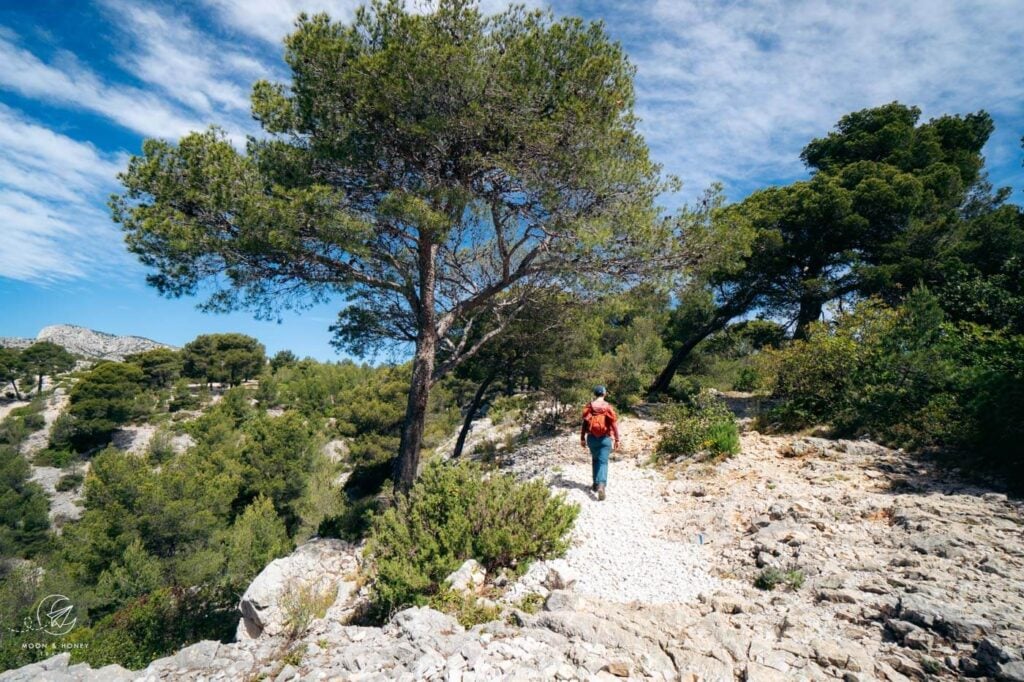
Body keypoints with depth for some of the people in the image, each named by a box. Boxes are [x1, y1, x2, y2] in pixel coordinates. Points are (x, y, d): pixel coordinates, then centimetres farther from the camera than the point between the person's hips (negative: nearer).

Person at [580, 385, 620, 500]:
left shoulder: (589, 406, -3)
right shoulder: (608, 407, -7)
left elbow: (584, 423, 0)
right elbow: (614, 424, -7)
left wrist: (582, 438, 7)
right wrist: (617, 439, 1)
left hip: (592, 438, 2)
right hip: (605, 439, -2)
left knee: (595, 460, 20)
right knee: (603, 462, -1)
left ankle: (596, 484, 24)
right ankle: (601, 485, -19)